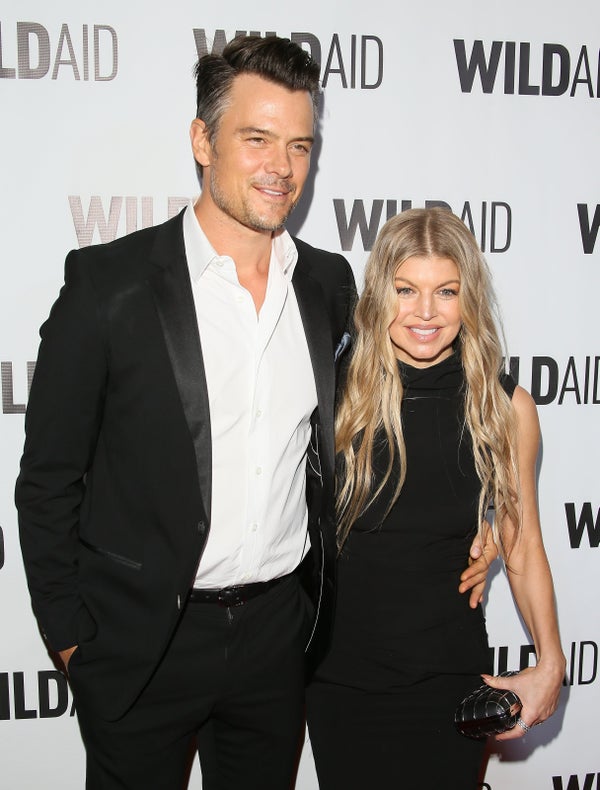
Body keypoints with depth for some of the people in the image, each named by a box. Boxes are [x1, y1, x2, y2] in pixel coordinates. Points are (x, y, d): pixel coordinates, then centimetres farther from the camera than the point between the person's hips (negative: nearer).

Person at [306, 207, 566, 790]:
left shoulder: (506, 407, -6)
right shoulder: (337, 393, -9)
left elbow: (522, 546, 2)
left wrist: (550, 662, -6)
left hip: (450, 675, 0)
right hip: (341, 670, 0)